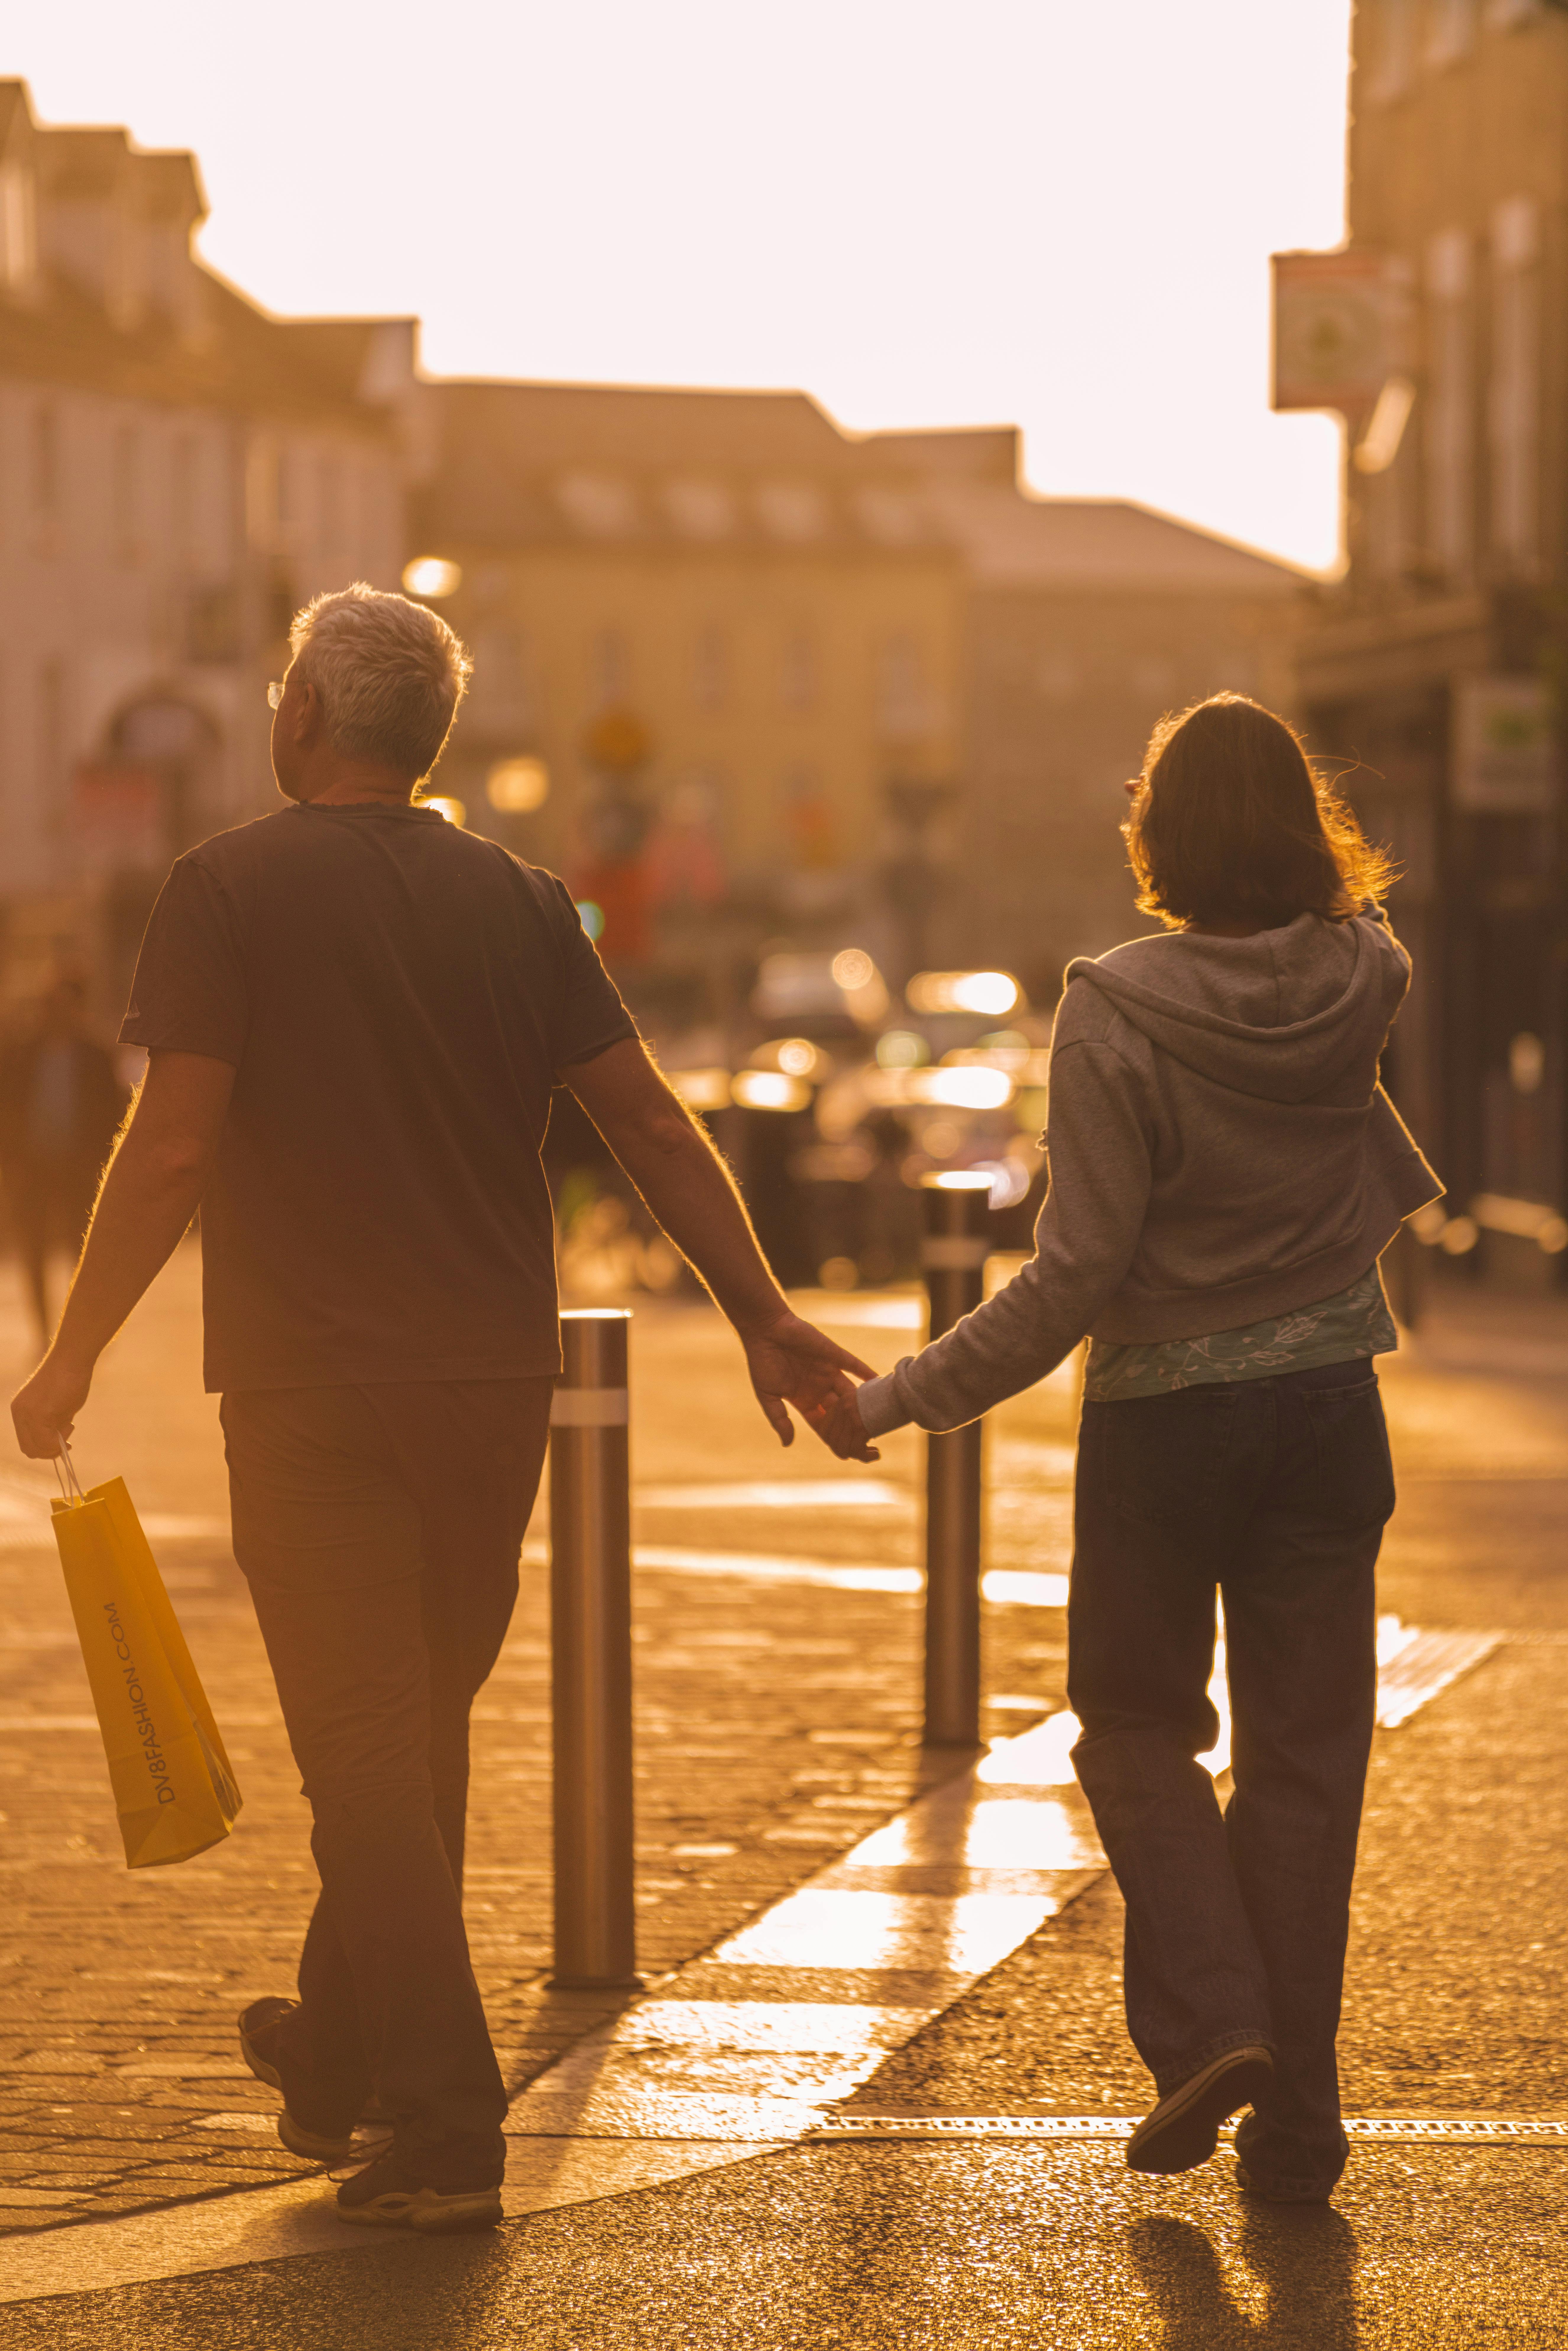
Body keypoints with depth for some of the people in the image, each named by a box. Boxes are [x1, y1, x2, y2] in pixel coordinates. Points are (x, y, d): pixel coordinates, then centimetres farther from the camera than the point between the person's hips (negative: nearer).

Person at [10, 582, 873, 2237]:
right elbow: (652, 1126, 2)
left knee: (365, 1753, -1)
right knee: (420, 1734, 19)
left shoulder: (231, 890, -7)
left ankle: (445, 2132, -4)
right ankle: (338, 2053, 34)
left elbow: (175, 1145, -13)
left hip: (314, 1389, -5)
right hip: (493, 1385, 5)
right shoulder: (515, 901, 5)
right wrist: (763, 1317, 7)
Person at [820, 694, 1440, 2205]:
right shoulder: (1360, 986, -5)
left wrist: (901, 1399, -12)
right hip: (1330, 1402, 3)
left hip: (1165, 1414, -3)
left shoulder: (1119, 1014, -17)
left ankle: (1207, 2023, -3)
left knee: (1140, 1725, 16)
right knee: (1305, 1750, 9)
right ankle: (1295, 2115, 9)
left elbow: (1078, 1275, -17)